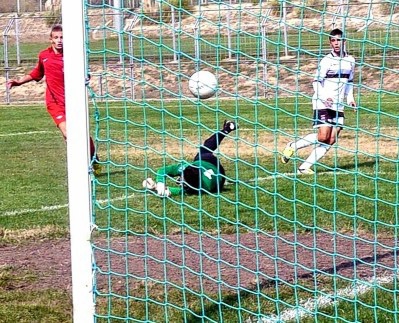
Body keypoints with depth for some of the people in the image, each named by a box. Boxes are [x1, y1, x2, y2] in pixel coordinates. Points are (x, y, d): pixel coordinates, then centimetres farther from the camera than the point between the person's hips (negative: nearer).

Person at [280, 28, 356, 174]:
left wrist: (349, 97, 9)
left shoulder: (350, 60, 10)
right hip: (322, 103, -6)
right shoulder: (327, 60, -7)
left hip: (338, 105, 6)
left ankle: (305, 167, 0)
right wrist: (324, 97, -24)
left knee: (331, 140, -5)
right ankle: (292, 146, 3)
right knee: (323, 137, -18)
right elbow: (316, 82, -7)